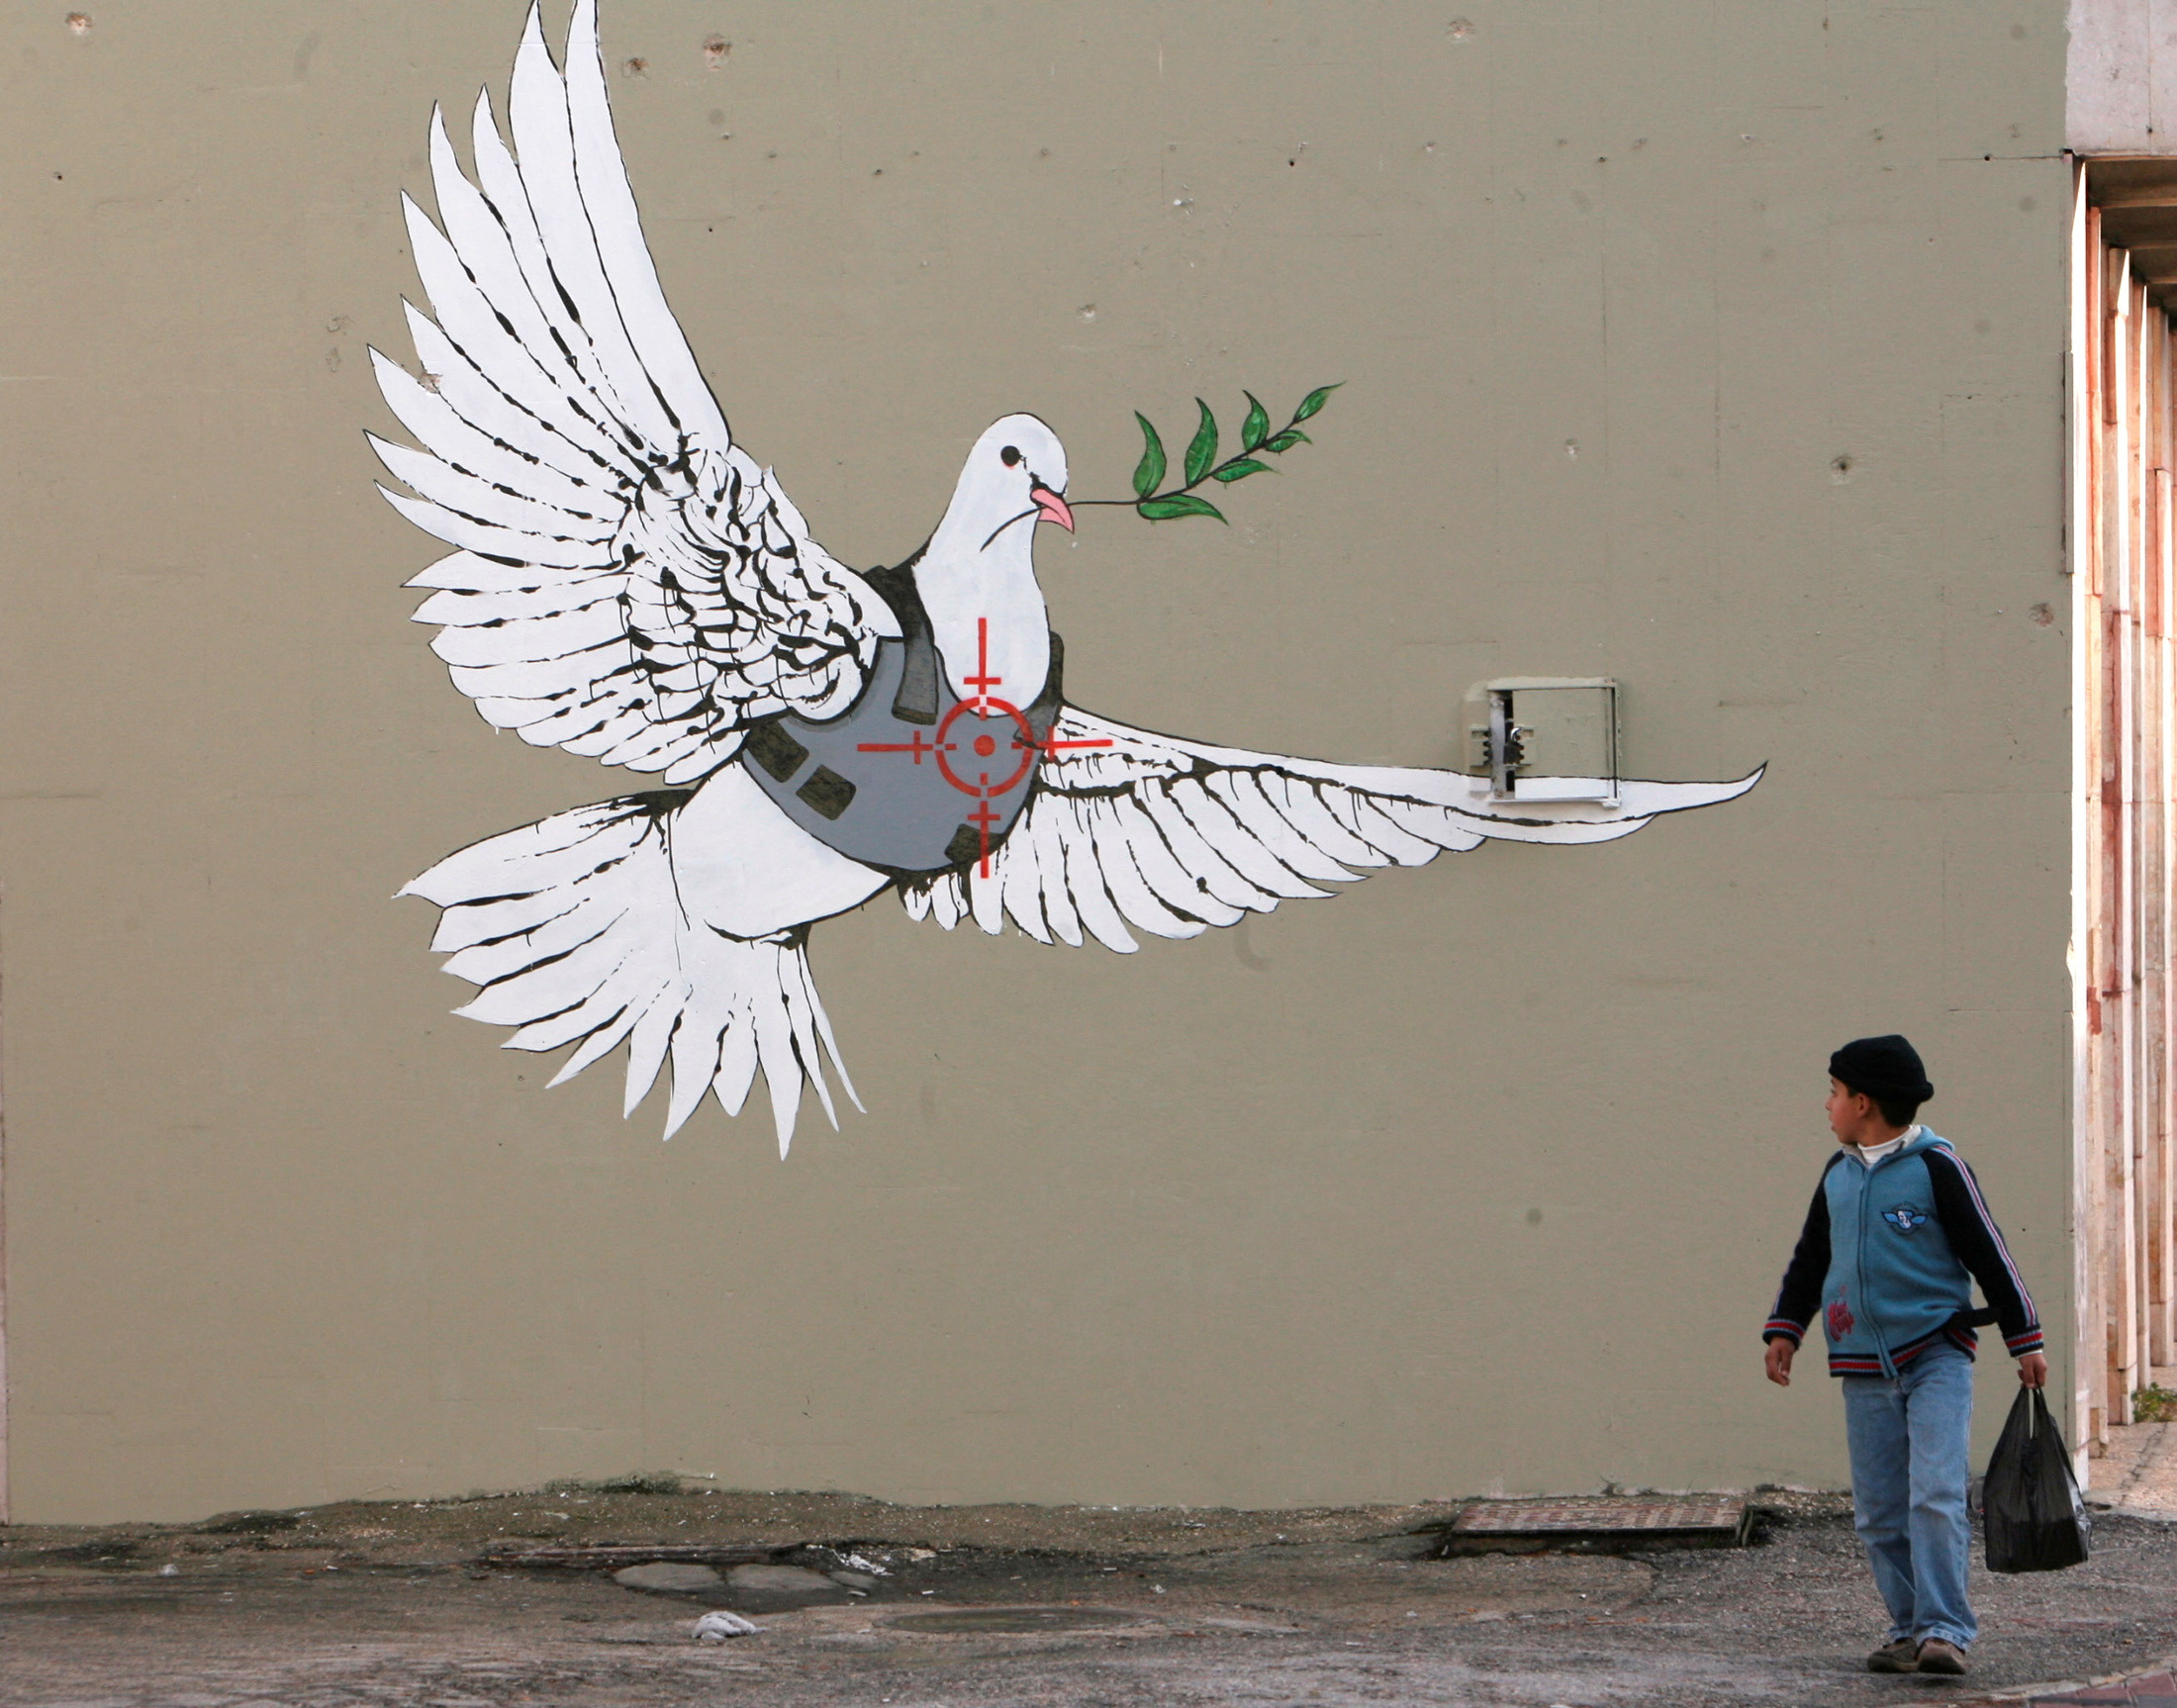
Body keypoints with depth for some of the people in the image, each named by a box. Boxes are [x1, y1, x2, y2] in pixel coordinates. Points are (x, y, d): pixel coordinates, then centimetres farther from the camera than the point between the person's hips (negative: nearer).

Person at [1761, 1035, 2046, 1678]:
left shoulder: (1936, 1166, -6)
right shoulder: (1837, 1176, 12)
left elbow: (1990, 1255, -3)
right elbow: (1809, 1260, 23)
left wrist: (2025, 1342, -2)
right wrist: (1785, 1330, 11)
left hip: (1937, 1359, -6)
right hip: (1865, 1372, 6)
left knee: (1936, 1497, -16)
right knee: (1880, 1515, 3)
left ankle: (1944, 1630, -18)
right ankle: (1909, 1628, 10)